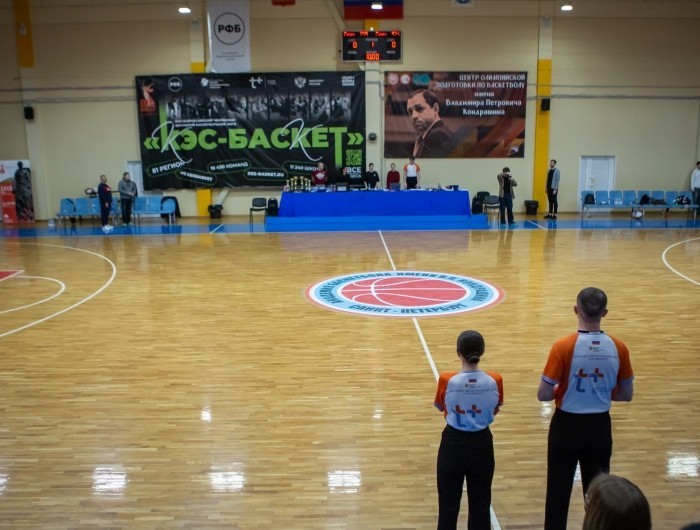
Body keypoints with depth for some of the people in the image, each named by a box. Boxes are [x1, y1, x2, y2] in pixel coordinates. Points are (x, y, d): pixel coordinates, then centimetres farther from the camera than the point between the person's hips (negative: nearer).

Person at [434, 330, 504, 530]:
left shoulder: (447, 380, -19)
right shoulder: (495, 381, -15)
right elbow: (494, 411, 3)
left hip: (453, 444, -1)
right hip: (482, 444, 1)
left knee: (448, 504, 15)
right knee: (480, 504, 17)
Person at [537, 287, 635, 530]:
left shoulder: (563, 346, -19)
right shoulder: (618, 348, -8)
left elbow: (543, 395, -16)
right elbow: (626, 395, 3)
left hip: (567, 426, -3)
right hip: (600, 427, 3)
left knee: (559, 492, 11)